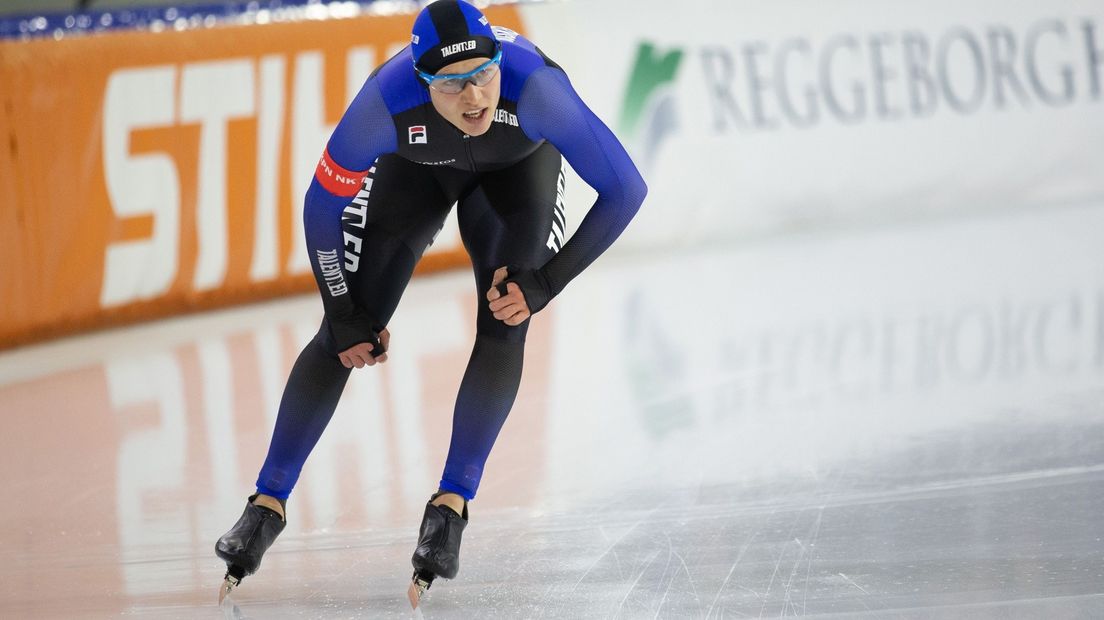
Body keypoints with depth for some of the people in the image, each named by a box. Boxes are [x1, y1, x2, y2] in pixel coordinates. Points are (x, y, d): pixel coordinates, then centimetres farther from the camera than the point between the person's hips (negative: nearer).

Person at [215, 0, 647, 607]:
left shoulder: (532, 83, -43)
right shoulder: (387, 101, -41)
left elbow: (624, 189, -32)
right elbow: (322, 206, -22)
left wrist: (545, 281, -30)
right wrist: (345, 314, -13)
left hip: (516, 166, 0)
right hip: (416, 166, 0)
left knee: (504, 320, -19)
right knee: (345, 332, -5)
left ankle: (451, 506, -8)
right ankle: (267, 504, 6)